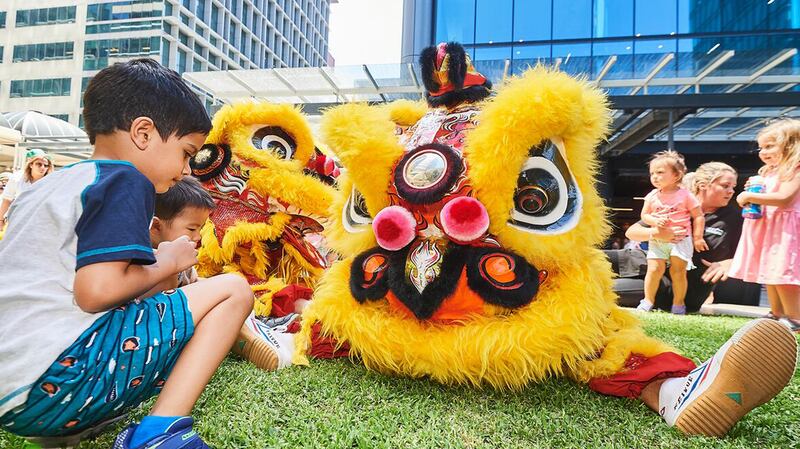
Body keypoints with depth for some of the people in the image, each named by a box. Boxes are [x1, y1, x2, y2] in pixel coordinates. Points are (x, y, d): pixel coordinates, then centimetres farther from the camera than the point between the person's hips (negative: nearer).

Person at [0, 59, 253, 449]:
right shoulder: (126, 181, -8)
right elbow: (97, 291, -20)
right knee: (232, 290, -7)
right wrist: (168, 261, -1)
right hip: (54, 381, -9)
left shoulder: (48, 186, 20)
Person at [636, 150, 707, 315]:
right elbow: (644, 215, 7)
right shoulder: (652, 196, 4)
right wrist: (655, 221, -15)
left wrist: (697, 237, -4)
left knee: (678, 271, 0)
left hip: (681, 239, -2)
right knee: (654, 269, -6)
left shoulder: (685, 195, -4)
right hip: (658, 240, 2)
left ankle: (678, 303, 14)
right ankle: (648, 300, 6)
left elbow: (698, 216, 0)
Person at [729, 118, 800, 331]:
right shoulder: (767, 172, 17)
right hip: (764, 227, 9)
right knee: (769, 273, 12)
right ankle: (777, 314, 22)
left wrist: (750, 196, -22)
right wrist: (750, 192, 7)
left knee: (781, 274, -11)